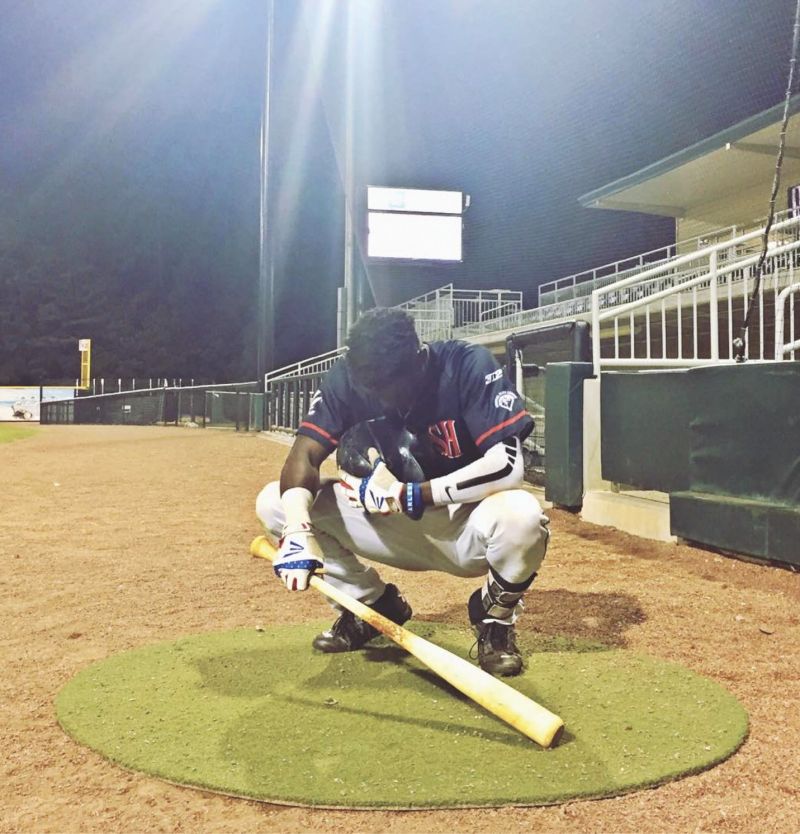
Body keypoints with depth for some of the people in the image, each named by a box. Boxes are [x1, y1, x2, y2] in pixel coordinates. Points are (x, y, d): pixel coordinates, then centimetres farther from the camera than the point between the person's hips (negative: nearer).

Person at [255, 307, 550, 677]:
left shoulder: (467, 366, -22)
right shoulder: (346, 378, -12)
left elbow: (508, 466, -30)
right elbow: (304, 455, -19)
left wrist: (410, 494, -31)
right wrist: (297, 528, -38)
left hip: (465, 525, -3)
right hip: (391, 526, 4)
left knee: (521, 514, -38)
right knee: (274, 502, -10)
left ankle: (495, 614, -2)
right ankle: (374, 603, 10)